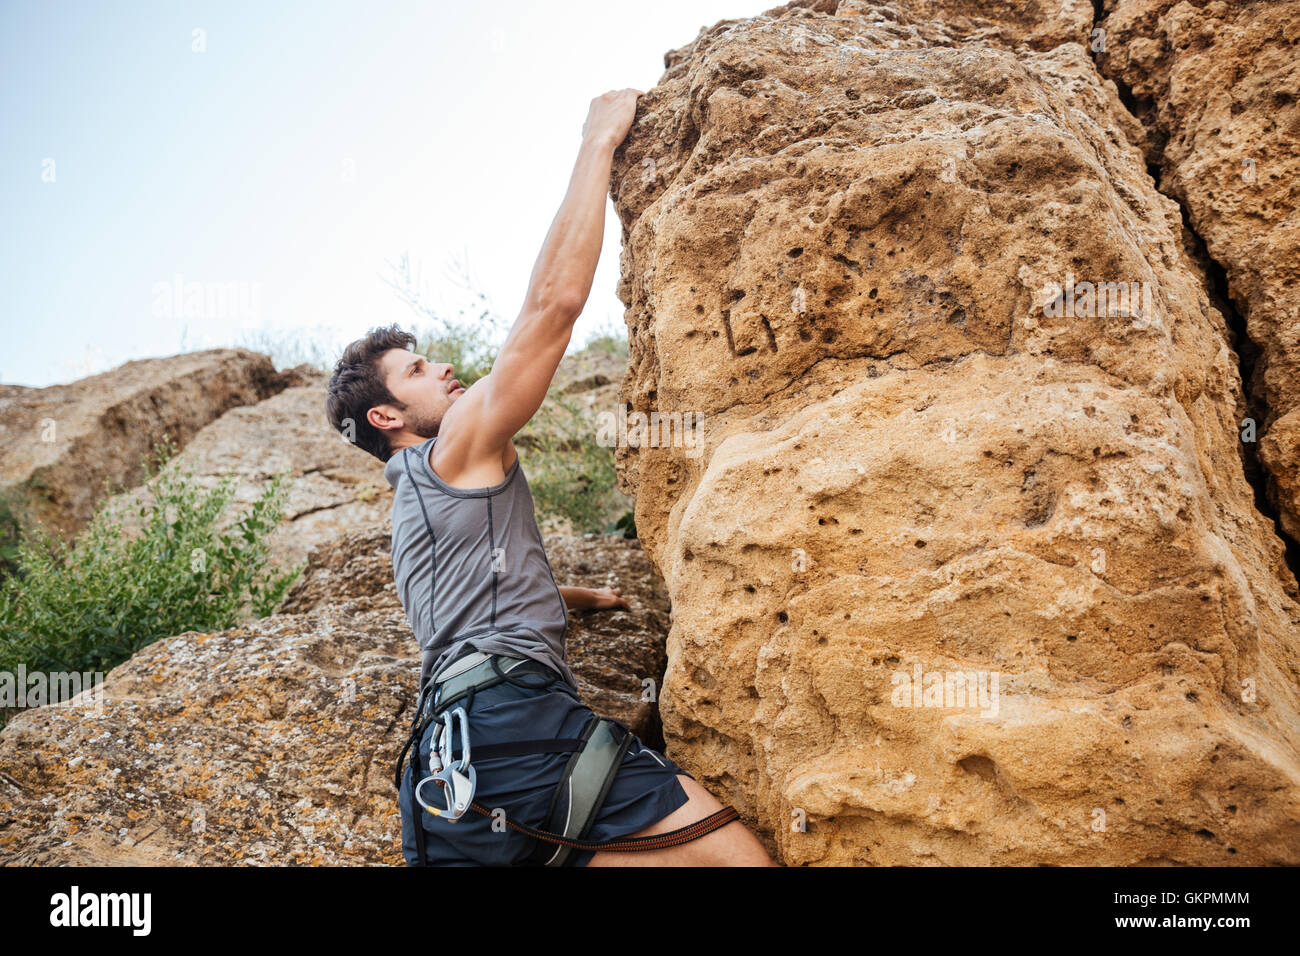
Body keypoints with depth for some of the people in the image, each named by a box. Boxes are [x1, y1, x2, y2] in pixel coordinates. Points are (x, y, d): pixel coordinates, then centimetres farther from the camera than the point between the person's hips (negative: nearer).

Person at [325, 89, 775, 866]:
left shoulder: (416, 504, 32)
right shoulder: (458, 446, 7)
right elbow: (555, 300, -2)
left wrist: (579, 596, 63)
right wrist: (599, 143, 5)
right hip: (513, 713, -9)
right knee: (741, 857, -20)